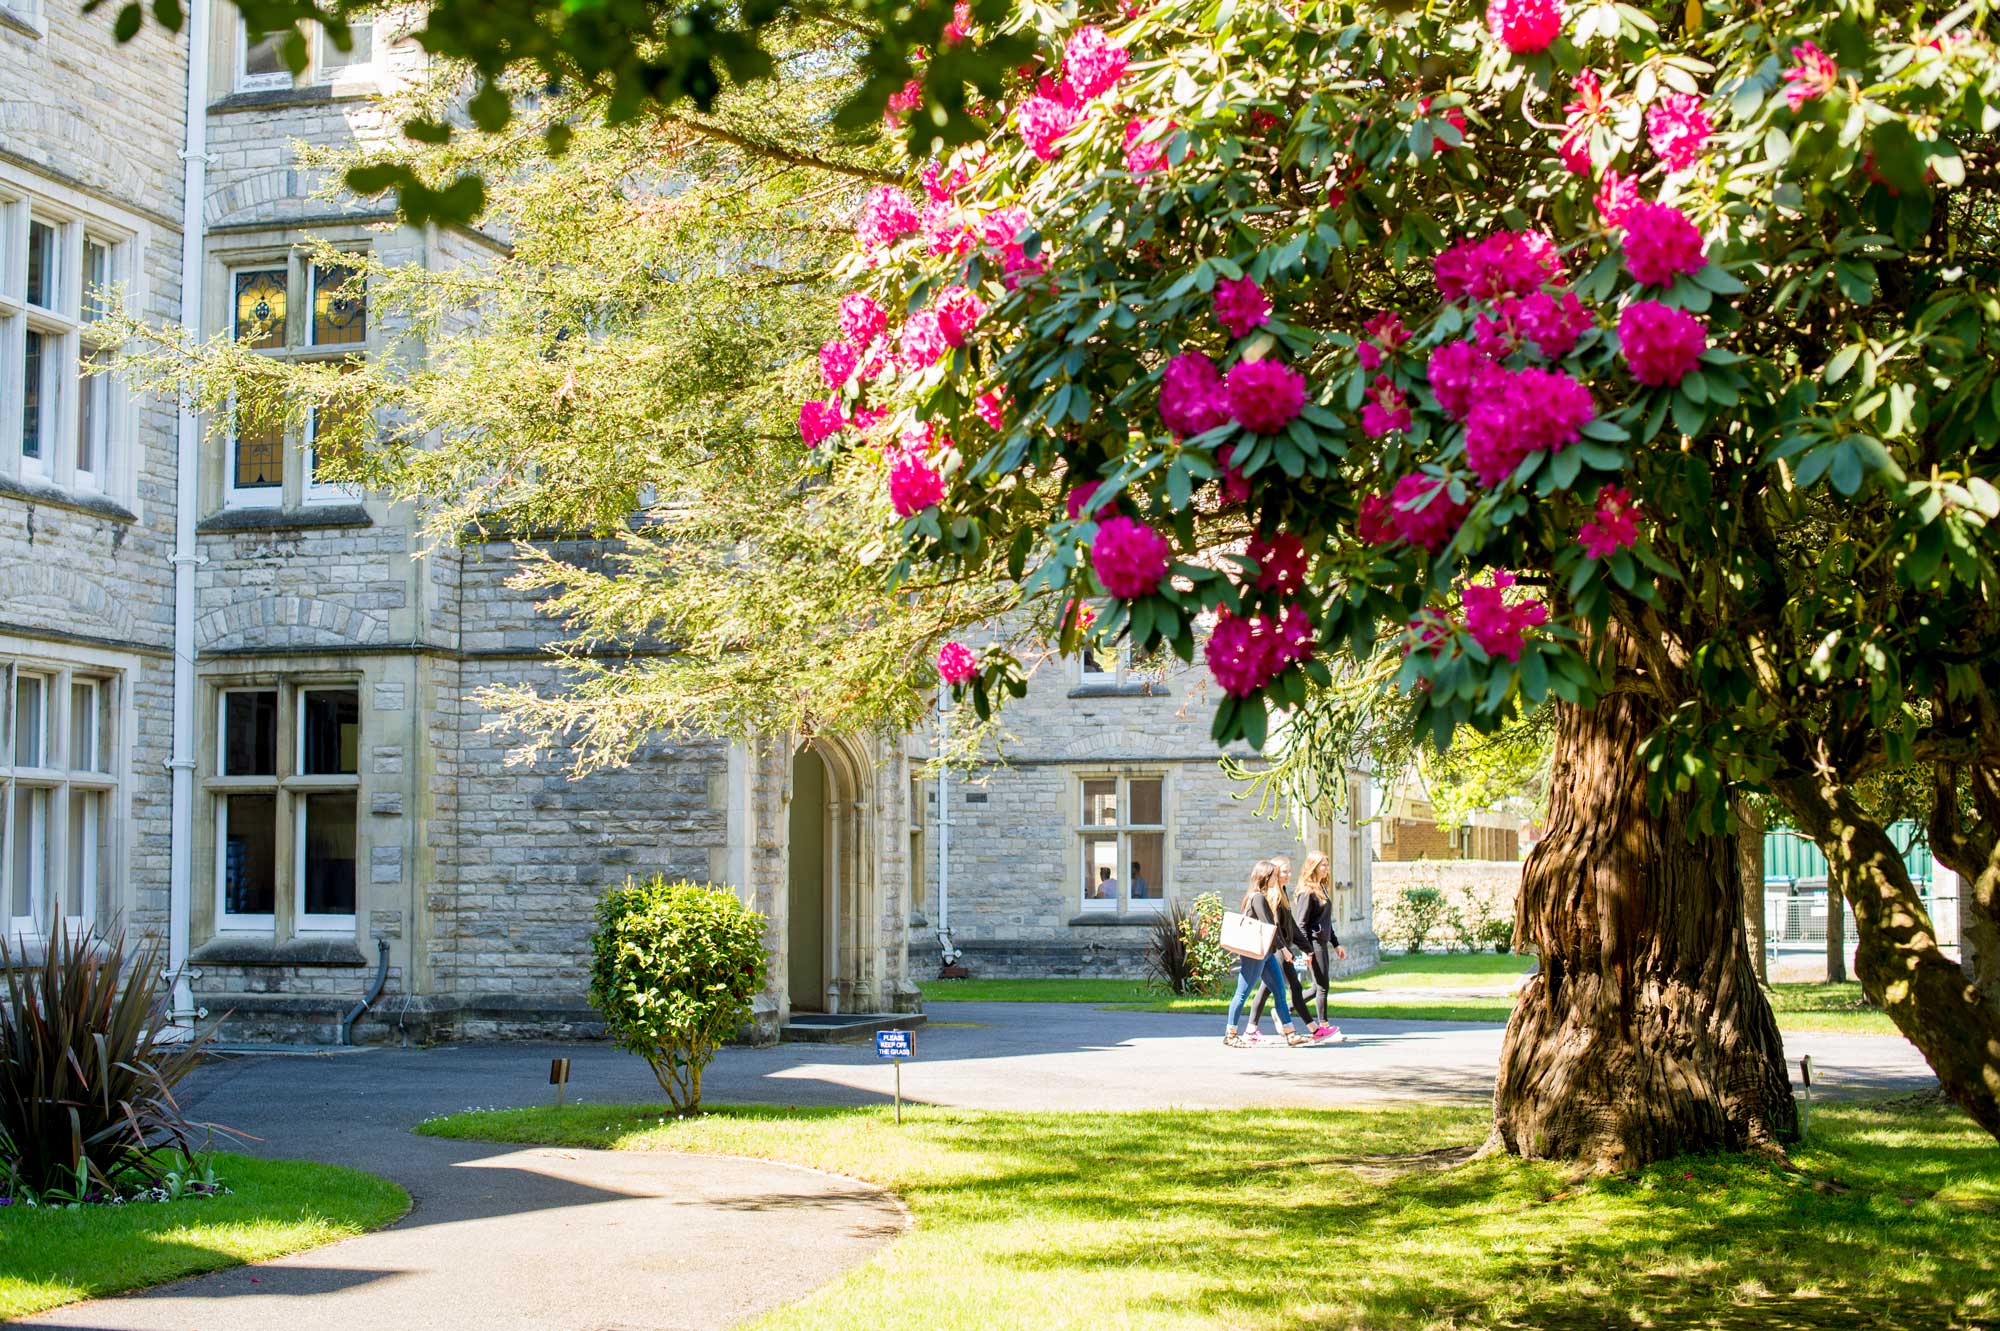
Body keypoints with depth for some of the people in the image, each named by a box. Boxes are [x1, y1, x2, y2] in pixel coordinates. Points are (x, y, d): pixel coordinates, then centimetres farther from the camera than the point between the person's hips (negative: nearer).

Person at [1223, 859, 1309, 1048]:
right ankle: (1230, 1035, 4)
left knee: (1280, 992, 7)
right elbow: (1267, 926, -17)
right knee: (1243, 993, -3)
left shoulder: (1266, 897, 16)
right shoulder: (1258, 897, -15)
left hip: (1266, 953, 10)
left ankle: (1290, 1033, 9)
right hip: (1255, 952, -10)